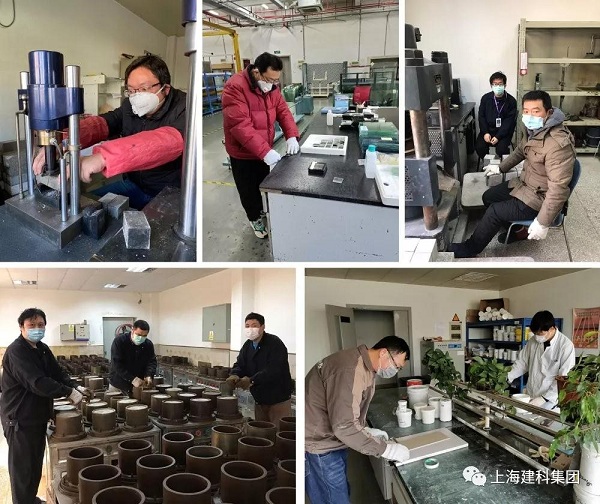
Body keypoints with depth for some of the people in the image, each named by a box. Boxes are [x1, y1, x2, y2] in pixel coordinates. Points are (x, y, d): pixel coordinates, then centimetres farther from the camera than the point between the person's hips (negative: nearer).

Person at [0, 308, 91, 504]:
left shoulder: (42, 348, 8)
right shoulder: (16, 351, -22)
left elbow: (57, 373, 8)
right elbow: (37, 382, -30)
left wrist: (76, 387, -10)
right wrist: (69, 392, -26)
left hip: (38, 415, 9)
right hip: (20, 418, -9)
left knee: (35, 464, 20)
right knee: (23, 466, 2)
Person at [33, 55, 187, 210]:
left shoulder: (184, 109, -18)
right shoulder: (130, 107, 5)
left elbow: (169, 140, -39)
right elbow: (99, 123, -10)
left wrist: (103, 157, -50)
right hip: (132, 184, 7)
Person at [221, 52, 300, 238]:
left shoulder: (271, 86, -4)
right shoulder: (235, 87, -28)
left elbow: (282, 110, 0)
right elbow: (240, 125, -35)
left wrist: (291, 136, -19)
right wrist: (265, 151, -42)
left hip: (265, 150, 6)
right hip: (243, 153, -6)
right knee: (249, 189, 13)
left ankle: (266, 210, 48)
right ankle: (255, 218, 37)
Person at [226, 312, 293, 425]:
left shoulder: (275, 344, -17)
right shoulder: (247, 346, 8)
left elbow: (273, 370, -28)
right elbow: (240, 364, 3)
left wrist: (251, 380, -37)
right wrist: (234, 375, -21)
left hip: (278, 399, -7)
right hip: (259, 399, 7)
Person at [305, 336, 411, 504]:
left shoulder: (365, 367, 8)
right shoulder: (349, 370, -28)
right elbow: (344, 426, -32)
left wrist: (367, 431, 6)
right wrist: (386, 449, -24)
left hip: (332, 440, 10)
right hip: (319, 444, -10)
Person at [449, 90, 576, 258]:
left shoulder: (558, 145, -34)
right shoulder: (534, 130, -5)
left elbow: (558, 189, -34)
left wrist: (542, 223, -32)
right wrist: (500, 167, 27)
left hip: (540, 197, -9)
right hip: (524, 183, 9)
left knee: (494, 211, -12)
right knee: (488, 197, 13)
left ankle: (470, 248, 10)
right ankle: (517, 230, 31)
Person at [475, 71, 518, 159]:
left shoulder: (511, 101, -6)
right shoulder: (485, 98, 2)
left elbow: (509, 121, -9)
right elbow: (481, 116, 4)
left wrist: (498, 137, -20)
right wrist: (485, 133, -11)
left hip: (504, 131, -2)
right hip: (488, 130, 3)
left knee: (502, 149, -28)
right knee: (479, 146, -22)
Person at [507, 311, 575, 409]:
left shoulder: (566, 345, -14)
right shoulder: (533, 341, 0)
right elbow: (522, 362, 10)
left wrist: (544, 398, -20)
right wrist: (507, 377, -5)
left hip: (550, 404, -4)